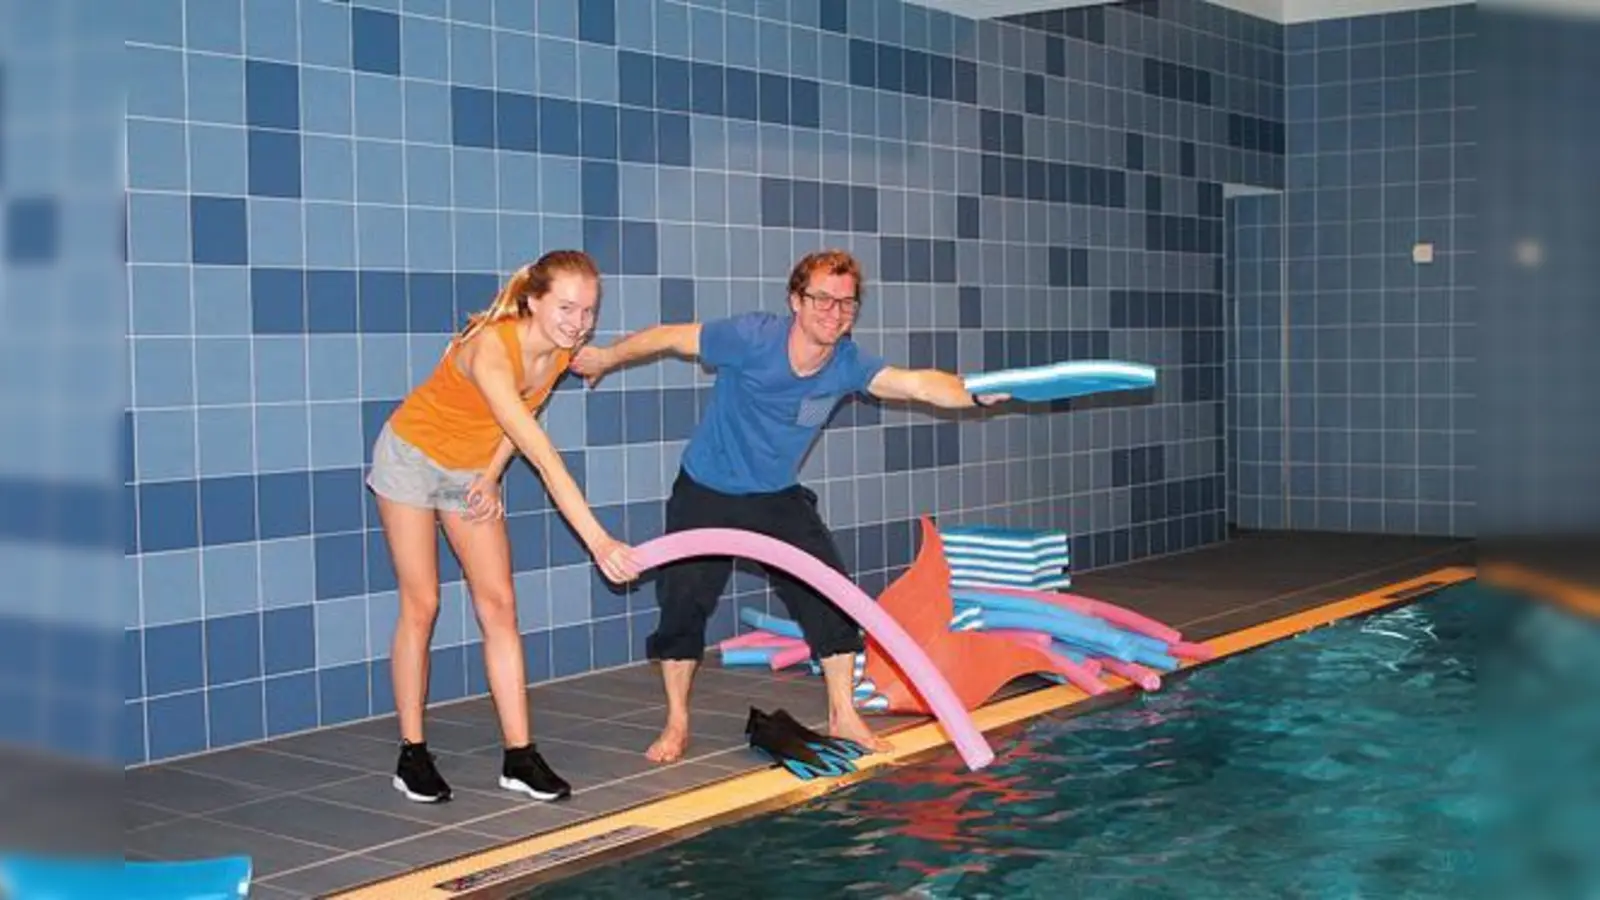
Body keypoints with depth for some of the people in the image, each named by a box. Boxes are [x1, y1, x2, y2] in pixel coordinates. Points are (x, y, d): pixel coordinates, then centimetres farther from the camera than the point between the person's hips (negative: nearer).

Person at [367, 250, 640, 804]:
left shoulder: (561, 351, -14)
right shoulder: (490, 350, -37)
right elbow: (544, 457, -44)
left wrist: (491, 477, -8)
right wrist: (597, 540, -49)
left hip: (472, 472, 6)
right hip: (413, 458, -6)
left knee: (499, 604, -1)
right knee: (421, 606, -3)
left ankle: (519, 756, 0)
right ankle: (412, 754, 9)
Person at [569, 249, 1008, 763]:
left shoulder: (847, 364, -17)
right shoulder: (751, 338, -26)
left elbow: (918, 383, -30)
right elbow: (669, 338, -13)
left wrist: (971, 392, -48)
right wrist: (606, 359, 2)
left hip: (777, 497, 3)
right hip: (705, 493, -3)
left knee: (832, 596, -6)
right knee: (681, 602, -3)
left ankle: (842, 715, 11)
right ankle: (676, 724, 16)